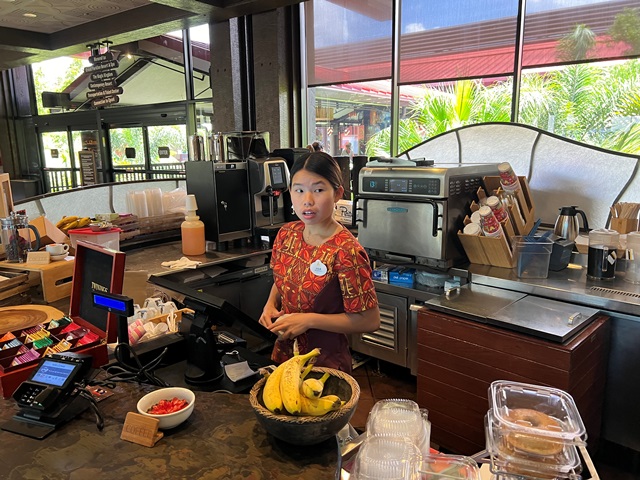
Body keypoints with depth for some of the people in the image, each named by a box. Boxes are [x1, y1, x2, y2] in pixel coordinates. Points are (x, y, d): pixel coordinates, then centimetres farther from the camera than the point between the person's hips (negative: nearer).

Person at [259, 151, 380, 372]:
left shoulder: (346, 252, -25)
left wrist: (309, 320, -24)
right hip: (284, 352, 6)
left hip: (325, 361, -6)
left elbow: (369, 320, -21)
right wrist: (270, 305, -7)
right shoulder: (286, 234, -5)